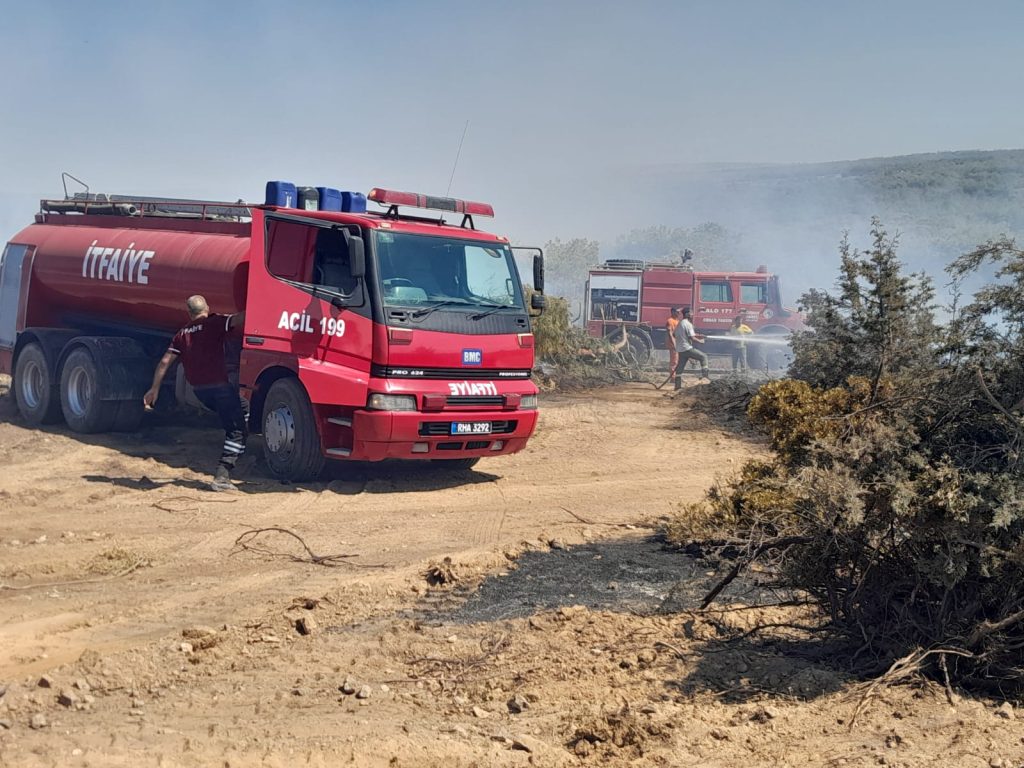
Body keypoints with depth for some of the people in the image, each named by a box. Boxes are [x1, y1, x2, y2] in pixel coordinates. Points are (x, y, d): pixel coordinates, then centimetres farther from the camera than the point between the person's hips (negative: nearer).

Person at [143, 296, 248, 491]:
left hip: (199, 390, 7)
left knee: (242, 408, 28)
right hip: (220, 385, -7)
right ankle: (222, 476, -13)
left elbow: (165, 362, 9)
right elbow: (240, 318, -20)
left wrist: (154, 389, 14)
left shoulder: (182, 334, 11)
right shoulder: (215, 323, -5)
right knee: (237, 430, -2)